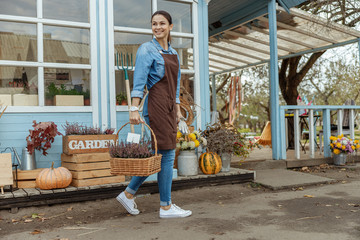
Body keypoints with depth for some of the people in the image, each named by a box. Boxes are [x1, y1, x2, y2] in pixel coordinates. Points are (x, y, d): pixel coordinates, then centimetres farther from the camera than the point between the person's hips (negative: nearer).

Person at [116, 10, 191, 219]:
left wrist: (178, 110, 16)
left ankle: (128, 194, 22)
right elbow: (139, 82, -13)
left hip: (169, 108, 8)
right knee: (167, 155, -4)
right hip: (156, 106, -8)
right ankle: (166, 207, 8)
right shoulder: (147, 50, -4)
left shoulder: (173, 53, 18)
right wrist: (134, 109, -21)